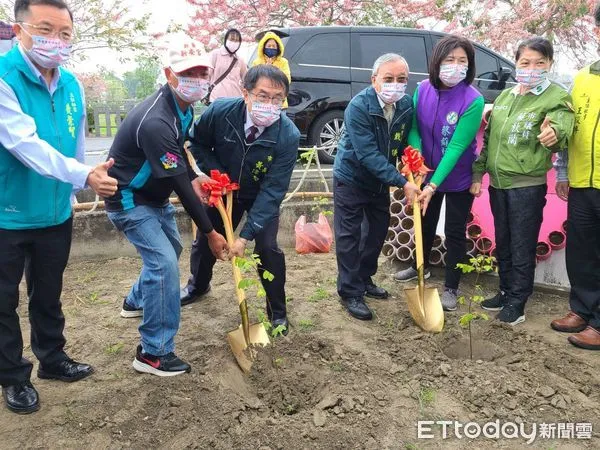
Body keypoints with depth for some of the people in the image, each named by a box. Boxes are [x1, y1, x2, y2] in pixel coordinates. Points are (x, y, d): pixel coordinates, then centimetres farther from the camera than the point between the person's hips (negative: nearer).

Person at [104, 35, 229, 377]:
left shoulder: (183, 106, -3)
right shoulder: (155, 122, -34)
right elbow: (179, 186, -31)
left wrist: (193, 178, -3)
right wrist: (210, 232, -25)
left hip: (155, 195, 10)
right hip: (129, 200, -10)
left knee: (171, 249, 24)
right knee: (164, 263, -17)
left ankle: (136, 301, 48)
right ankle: (154, 353, -5)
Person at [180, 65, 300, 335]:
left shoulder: (288, 136, -33)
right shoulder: (220, 111, -28)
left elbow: (272, 190, -32)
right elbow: (197, 143, -6)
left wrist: (246, 235, -35)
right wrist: (215, 172, -21)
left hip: (263, 196, -2)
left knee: (267, 248, -15)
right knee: (205, 238, 14)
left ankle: (277, 312, 8)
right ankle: (198, 285, 47)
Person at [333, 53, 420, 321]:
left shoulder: (406, 105, -9)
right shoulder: (358, 107, -27)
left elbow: (405, 143, 4)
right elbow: (367, 154, -31)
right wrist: (402, 183, -33)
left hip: (380, 180, 6)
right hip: (351, 178, -6)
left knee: (378, 231, 16)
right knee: (349, 236, 0)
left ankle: (365, 279, 35)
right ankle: (350, 292, 12)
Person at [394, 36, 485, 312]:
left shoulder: (473, 100, -24)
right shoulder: (423, 89, -11)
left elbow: (457, 146, -26)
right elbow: (413, 128, -8)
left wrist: (434, 185, -30)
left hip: (458, 178, -4)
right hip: (427, 173, 5)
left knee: (454, 231, 7)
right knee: (425, 222, 22)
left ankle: (451, 287, 23)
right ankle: (421, 267, 46)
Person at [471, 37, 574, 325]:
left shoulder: (556, 97, -8)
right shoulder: (504, 96, 10)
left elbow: (562, 123, -29)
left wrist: (555, 132, -52)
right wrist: (477, 174, 10)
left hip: (527, 186, -6)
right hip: (498, 183, 6)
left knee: (522, 247, 3)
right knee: (502, 243, 17)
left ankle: (517, 302, 17)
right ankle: (506, 292, 32)